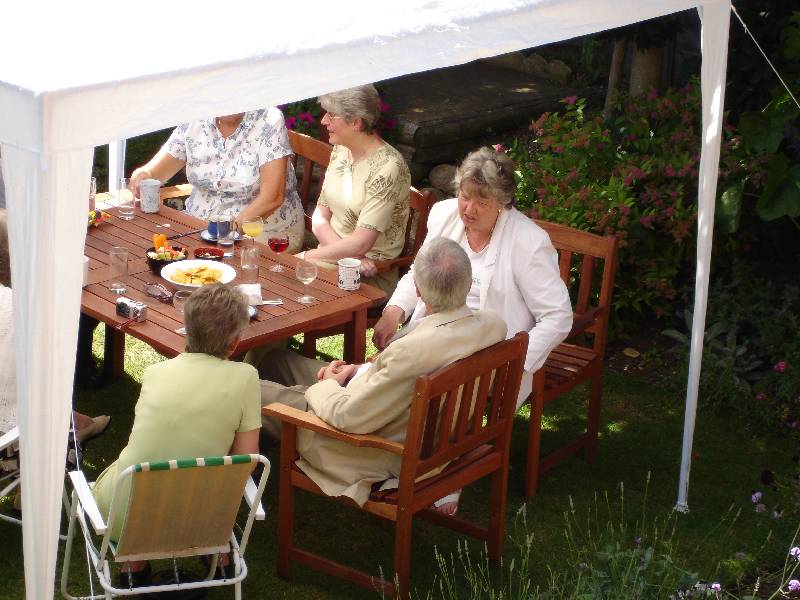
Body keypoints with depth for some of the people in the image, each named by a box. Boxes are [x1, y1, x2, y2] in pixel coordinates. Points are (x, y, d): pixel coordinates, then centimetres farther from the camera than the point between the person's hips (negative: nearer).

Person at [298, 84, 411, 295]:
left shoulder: (387, 168, -19)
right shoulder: (340, 151, 7)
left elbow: (360, 243, -21)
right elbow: (320, 217, 5)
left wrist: (308, 255, -12)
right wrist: (349, 254, -14)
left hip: (372, 276, -7)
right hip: (333, 255, 7)